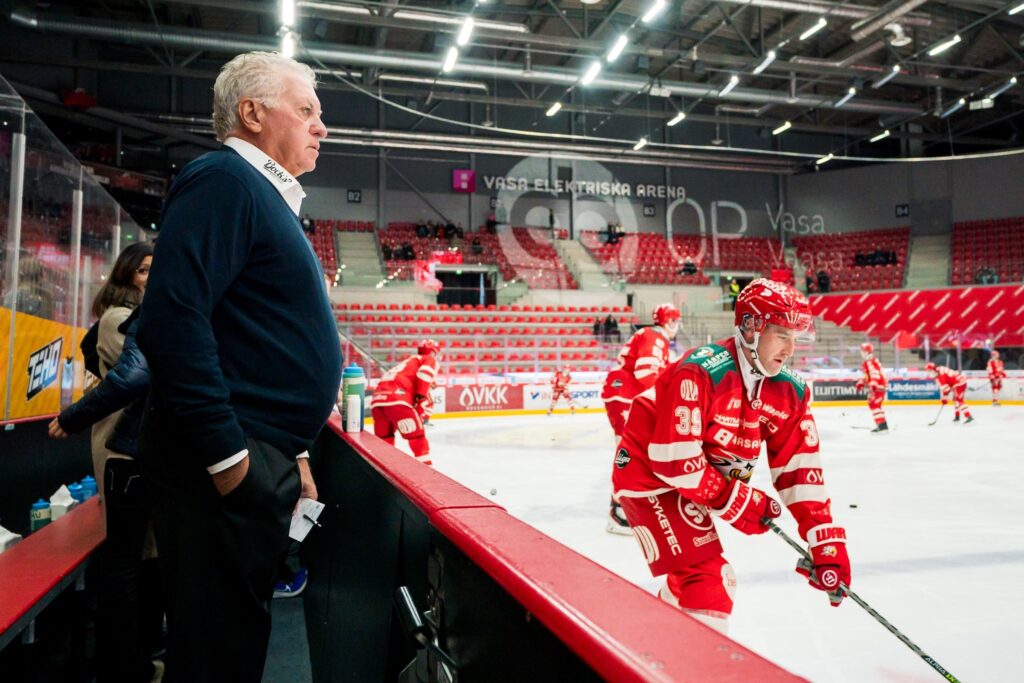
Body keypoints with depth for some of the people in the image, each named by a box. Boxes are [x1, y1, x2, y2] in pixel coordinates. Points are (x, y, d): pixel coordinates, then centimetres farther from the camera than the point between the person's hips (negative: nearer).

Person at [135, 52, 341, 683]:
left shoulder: (270, 198, 20)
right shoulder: (224, 180, -10)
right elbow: (173, 317, -23)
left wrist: (292, 453, 21)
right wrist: (227, 455, -21)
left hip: (264, 460, 10)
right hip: (226, 464, -9)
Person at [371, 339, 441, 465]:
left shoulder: (409, 361, 38)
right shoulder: (430, 360, 16)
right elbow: (424, 375, -5)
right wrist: (422, 400, -6)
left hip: (378, 399, 8)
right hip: (396, 399, -7)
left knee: (384, 438, 19)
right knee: (417, 435, 0)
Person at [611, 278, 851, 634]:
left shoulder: (789, 392, -6)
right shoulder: (701, 372, -29)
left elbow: (799, 470, -5)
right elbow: (673, 459, -30)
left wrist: (827, 542, -11)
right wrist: (737, 500, -21)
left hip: (698, 484, 9)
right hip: (650, 475, -9)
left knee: (705, 576, 24)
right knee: (708, 585, -14)